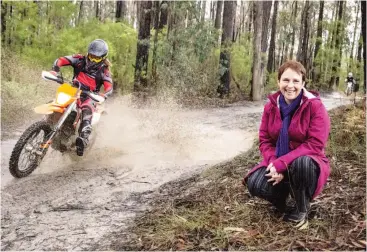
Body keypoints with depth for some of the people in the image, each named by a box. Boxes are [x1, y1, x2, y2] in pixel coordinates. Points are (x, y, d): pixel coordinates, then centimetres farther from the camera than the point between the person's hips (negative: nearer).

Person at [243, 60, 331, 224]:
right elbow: (264, 140, -1)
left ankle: (302, 208, -9)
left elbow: (315, 145, -22)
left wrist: (282, 163, -29)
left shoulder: (315, 106, -16)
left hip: (307, 163, -3)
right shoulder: (271, 106, -2)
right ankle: (284, 192, 12)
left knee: (301, 163, -39)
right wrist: (274, 164, -21)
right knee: (255, 184, -24)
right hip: (277, 164, 3)